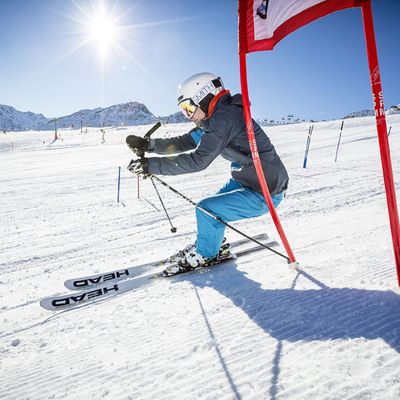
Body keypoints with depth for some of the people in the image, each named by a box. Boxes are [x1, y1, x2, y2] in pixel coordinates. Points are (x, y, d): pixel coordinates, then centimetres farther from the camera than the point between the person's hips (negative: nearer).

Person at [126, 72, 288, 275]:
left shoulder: (225, 117, -23)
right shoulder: (213, 119, 8)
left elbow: (198, 161, -29)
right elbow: (184, 143, 9)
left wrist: (152, 165, -25)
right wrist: (149, 145, -2)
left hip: (264, 194, -10)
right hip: (245, 181, 10)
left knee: (207, 210, -14)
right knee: (211, 205, 15)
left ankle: (205, 255, 12)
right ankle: (210, 246, 36)